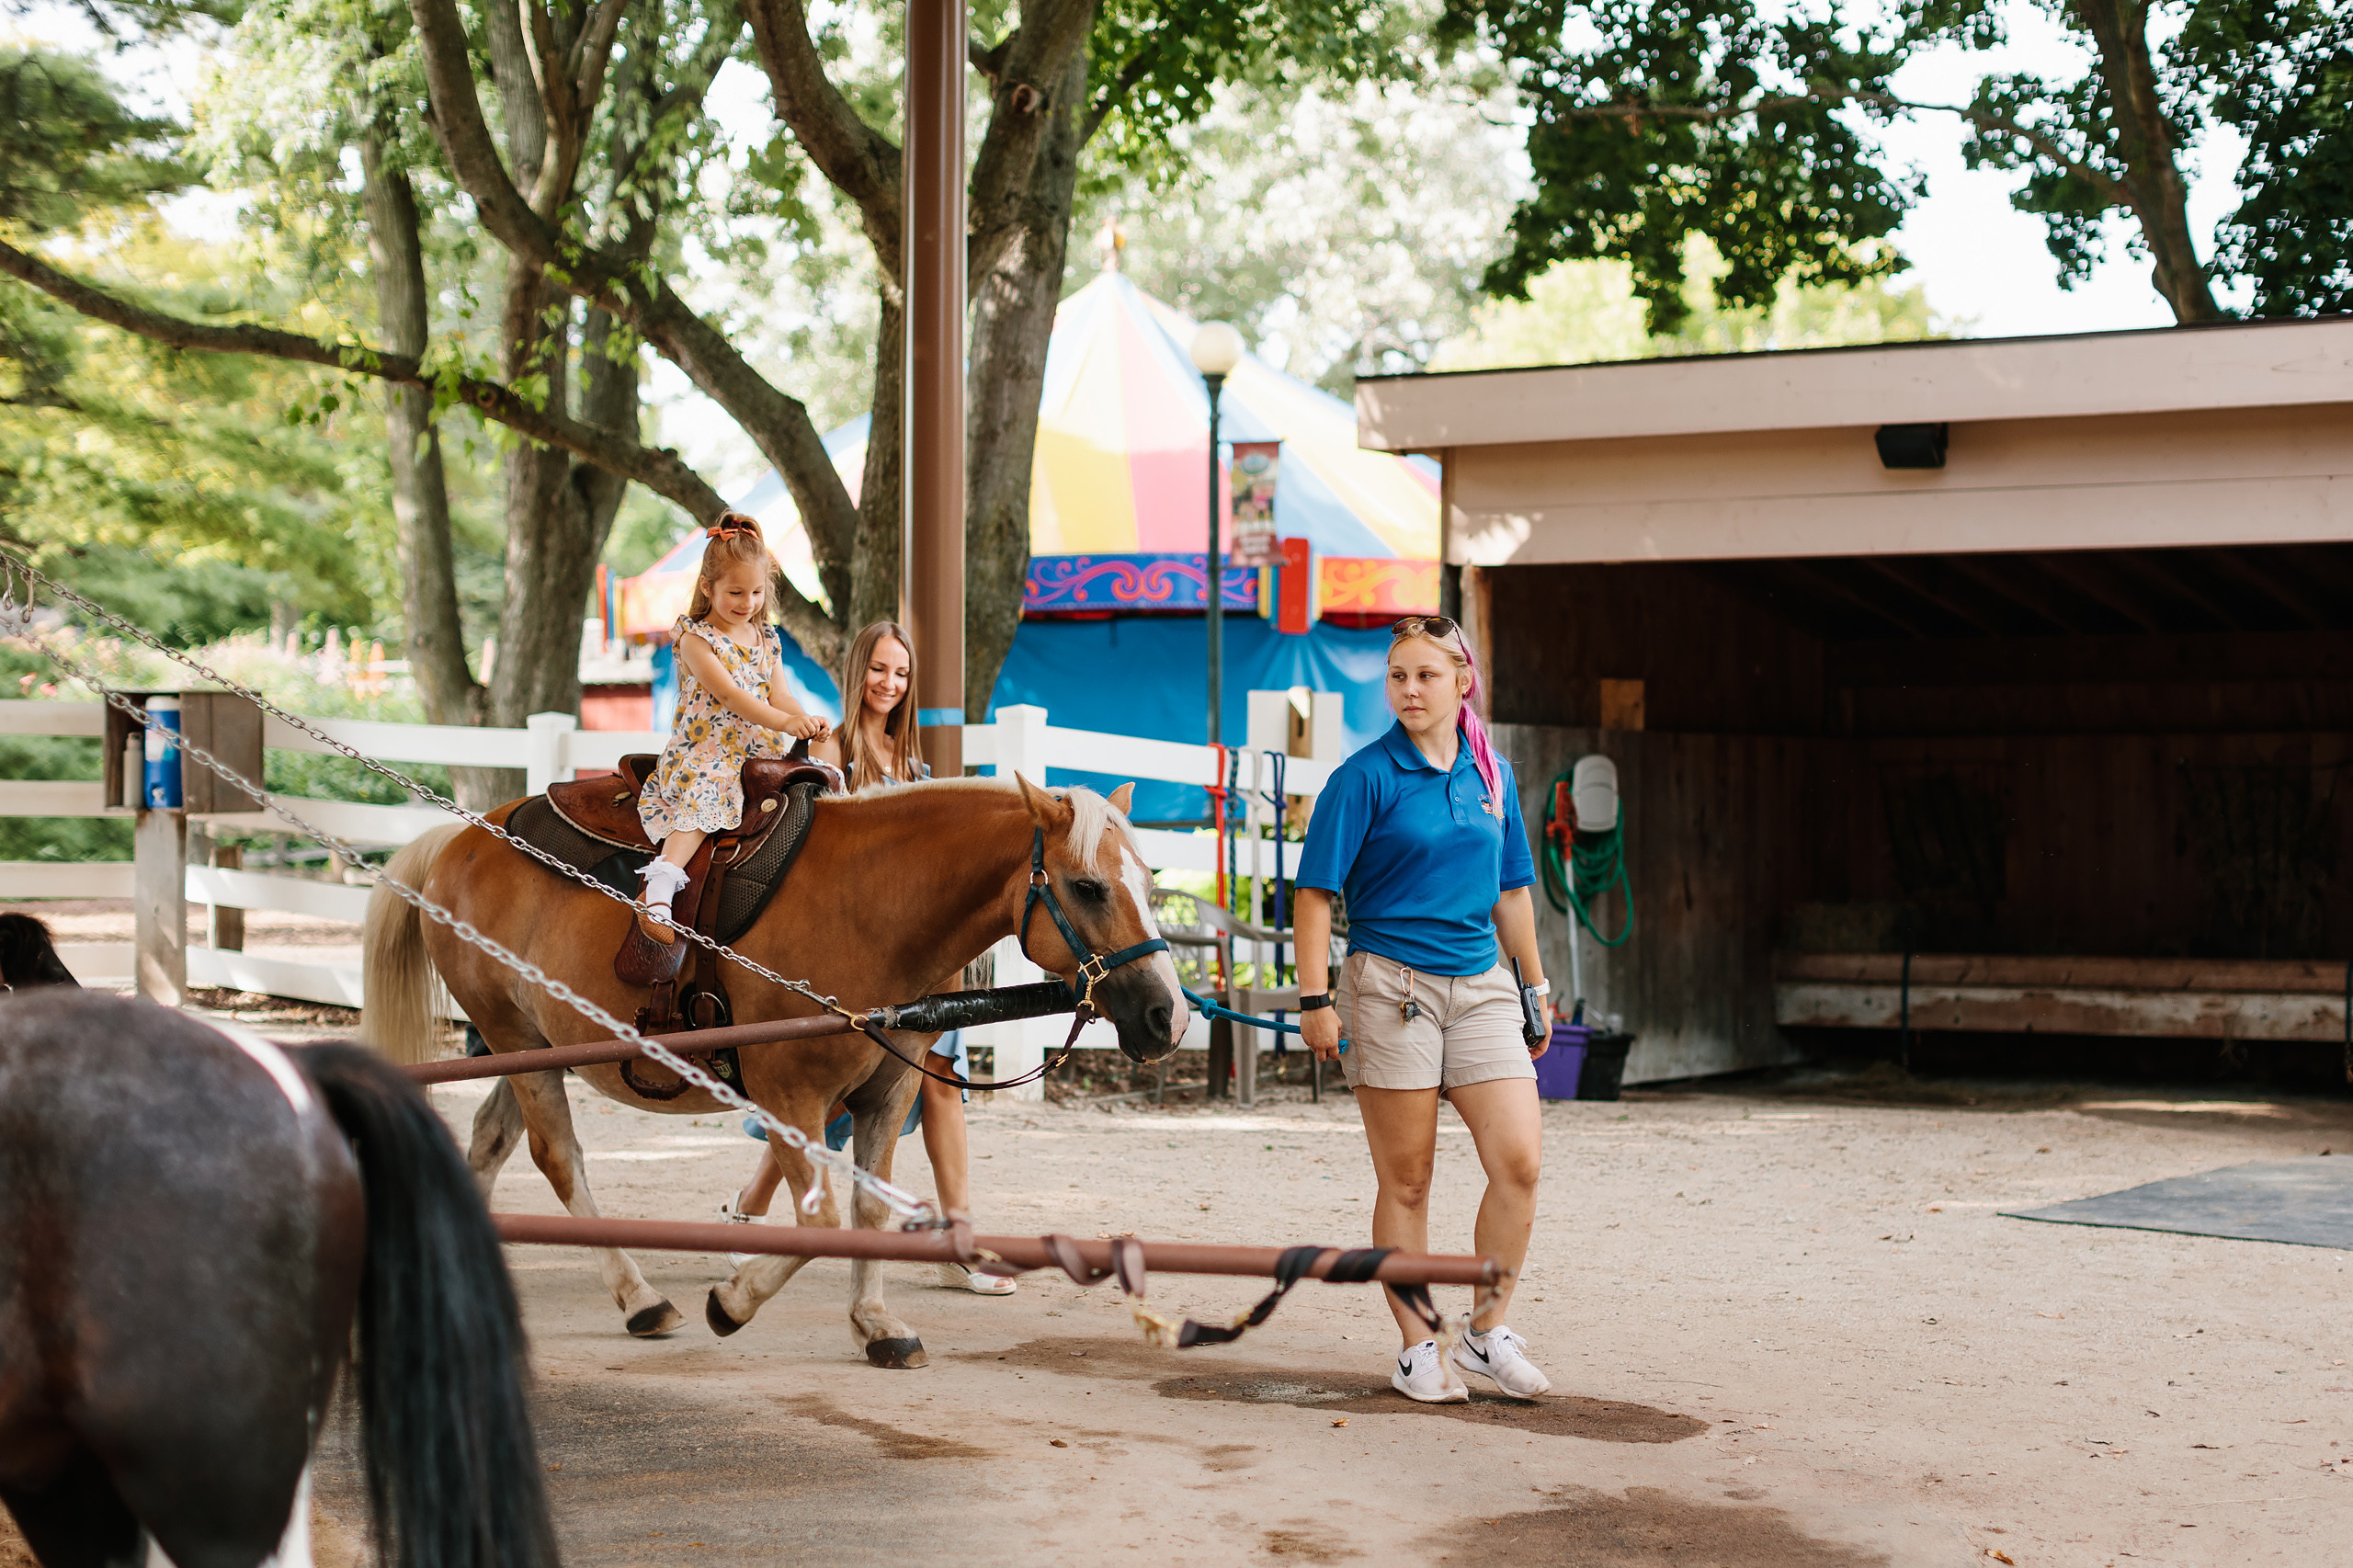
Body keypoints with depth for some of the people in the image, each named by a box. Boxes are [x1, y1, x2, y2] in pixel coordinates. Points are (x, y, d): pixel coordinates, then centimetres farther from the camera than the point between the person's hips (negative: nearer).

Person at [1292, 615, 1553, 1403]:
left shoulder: (1492, 775, 10)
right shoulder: (1367, 776, -5)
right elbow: (1316, 892, -7)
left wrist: (1536, 988, 21)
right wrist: (1314, 999, -13)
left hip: (1480, 984, 4)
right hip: (1390, 985, -4)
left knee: (1519, 1162, -6)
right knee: (1406, 1179, 2)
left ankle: (1487, 1333, 11)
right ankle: (1417, 1352, 14)